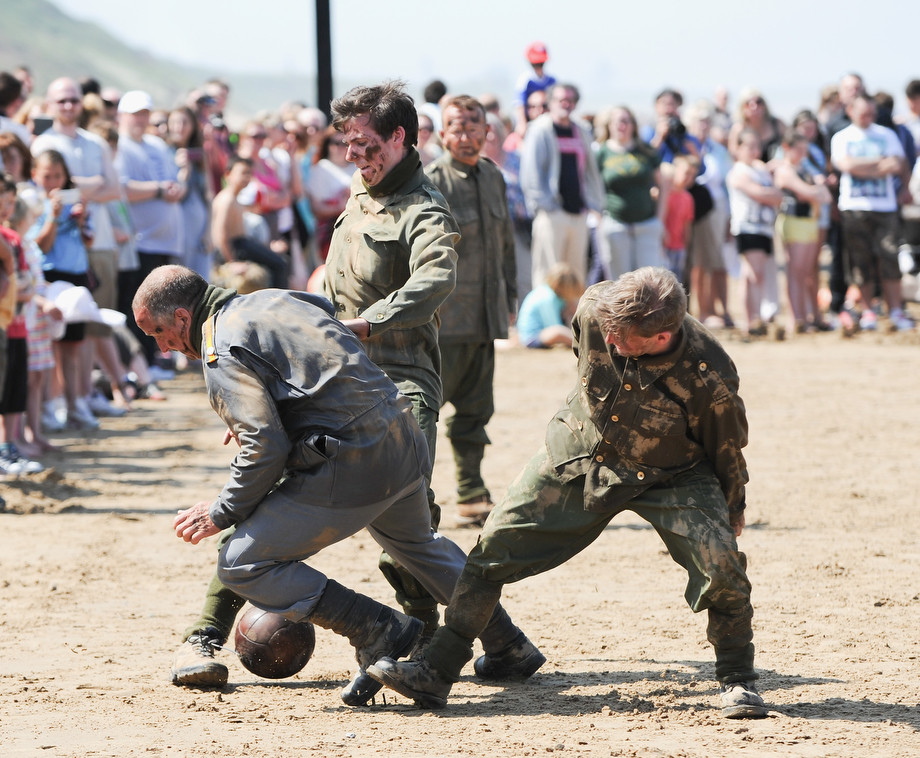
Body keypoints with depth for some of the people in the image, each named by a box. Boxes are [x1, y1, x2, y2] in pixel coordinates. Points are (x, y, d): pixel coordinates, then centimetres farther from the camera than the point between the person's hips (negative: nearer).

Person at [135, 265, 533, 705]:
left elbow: (266, 449, -18)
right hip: (405, 446, 9)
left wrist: (223, 512, -6)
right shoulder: (275, 300, 17)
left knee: (240, 565, -4)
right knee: (417, 545, 37)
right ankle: (506, 644, 44)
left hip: (348, 470, -9)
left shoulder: (223, 354, -11)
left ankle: (376, 630, -5)